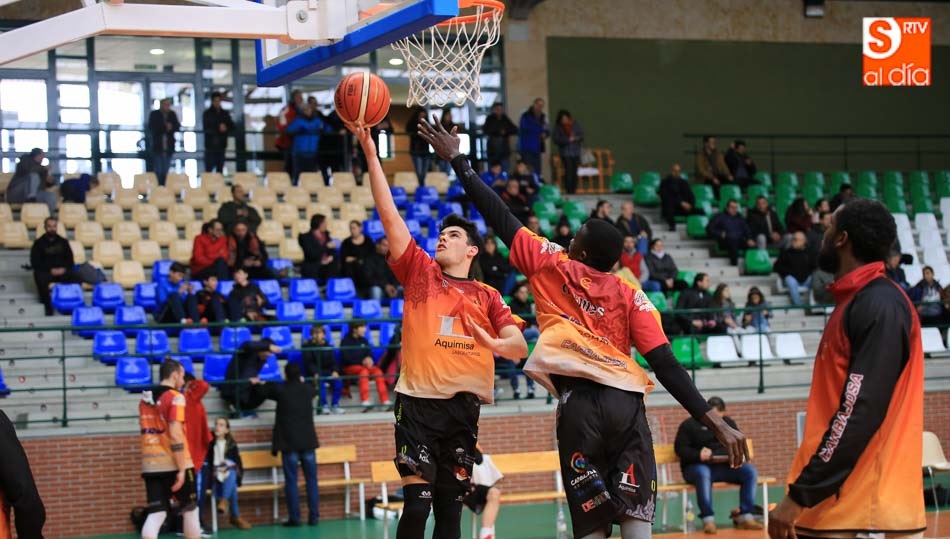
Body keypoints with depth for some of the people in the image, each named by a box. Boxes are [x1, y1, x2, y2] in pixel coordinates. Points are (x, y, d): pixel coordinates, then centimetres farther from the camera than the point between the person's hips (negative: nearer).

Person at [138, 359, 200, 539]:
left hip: (151, 464, 6)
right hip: (173, 463, -6)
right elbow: (175, 436, -17)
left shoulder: (146, 398, 13)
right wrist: (181, 469, -17)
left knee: (156, 514, 0)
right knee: (190, 510, 10)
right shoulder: (175, 397, -9)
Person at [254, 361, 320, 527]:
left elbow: (266, 390, 19)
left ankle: (294, 518, -3)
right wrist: (302, 382, 51)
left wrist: (258, 383, 42)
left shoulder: (281, 390, -3)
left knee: (291, 481, 0)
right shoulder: (308, 389, 3)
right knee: (311, 480, 6)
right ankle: (314, 517, 4)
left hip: (289, 442, -2)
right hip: (308, 441, 2)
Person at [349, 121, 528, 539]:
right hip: (418, 403, -2)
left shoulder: (487, 297, 12)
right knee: (417, 504, -11)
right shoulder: (419, 272, 8)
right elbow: (388, 212, 2)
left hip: (464, 407, 2)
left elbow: (520, 346, 5)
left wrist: (493, 343, -18)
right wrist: (369, 150, -4)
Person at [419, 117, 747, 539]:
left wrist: (456, 159, 24)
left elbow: (499, 217, 15)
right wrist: (715, 422, 3)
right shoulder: (631, 297, 13)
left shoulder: (551, 267, 11)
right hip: (626, 401, 2)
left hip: (580, 402, -2)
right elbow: (667, 366, 4)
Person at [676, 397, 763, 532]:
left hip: (725, 466, 4)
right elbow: (680, 448, -5)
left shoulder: (728, 422, 16)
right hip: (697, 466, -4)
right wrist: (698, 455, -24)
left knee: (750, 471, -20)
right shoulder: (690, 424, 2)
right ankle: (708, 519, -39)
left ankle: (745, 517, -21)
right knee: (703, 473, -41)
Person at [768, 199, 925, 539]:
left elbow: (861, 412, -20)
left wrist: (800, 494, -20)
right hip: (838, 502, 9)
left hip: (861, 509, -9)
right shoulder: (854, 302, 16)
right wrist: (805, 489, 16)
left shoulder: (880, 306, -13)